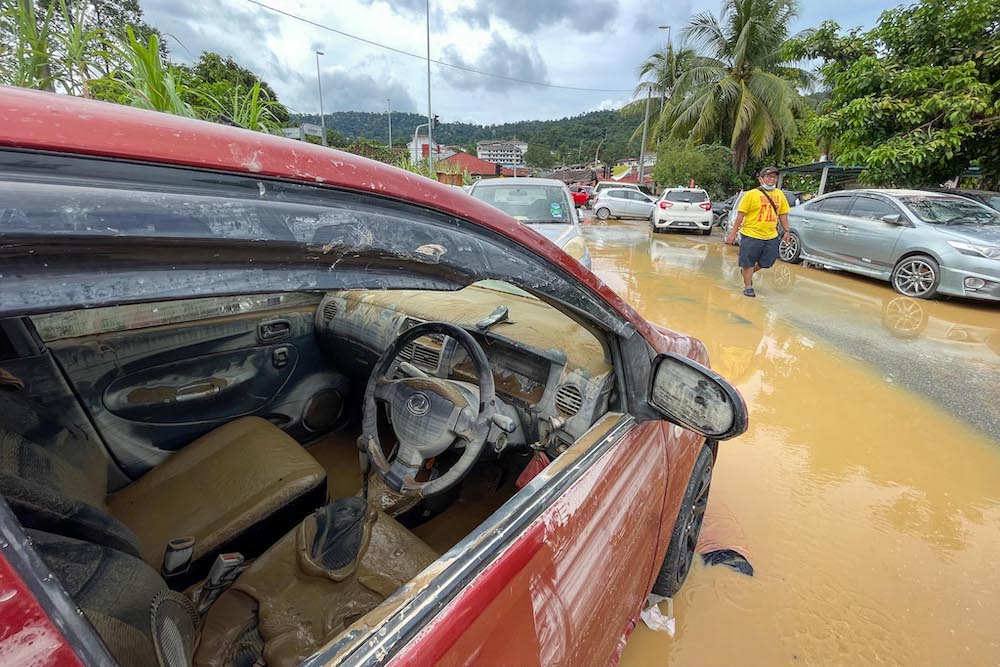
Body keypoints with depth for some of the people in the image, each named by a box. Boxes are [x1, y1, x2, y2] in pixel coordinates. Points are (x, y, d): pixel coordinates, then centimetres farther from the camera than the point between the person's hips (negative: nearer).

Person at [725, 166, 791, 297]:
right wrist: (733, 233, -10)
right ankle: (748, 287, 18)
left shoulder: (779, 194, 9)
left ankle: (747, 272, 38)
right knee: (748, 262, 3)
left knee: (766, 263, 13)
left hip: (771, 237, 5)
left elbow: (783, 214, 16)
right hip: (751, 235, -5)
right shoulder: (752, 194, -6)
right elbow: (740, 215, -7)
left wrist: (786, 231, 12)